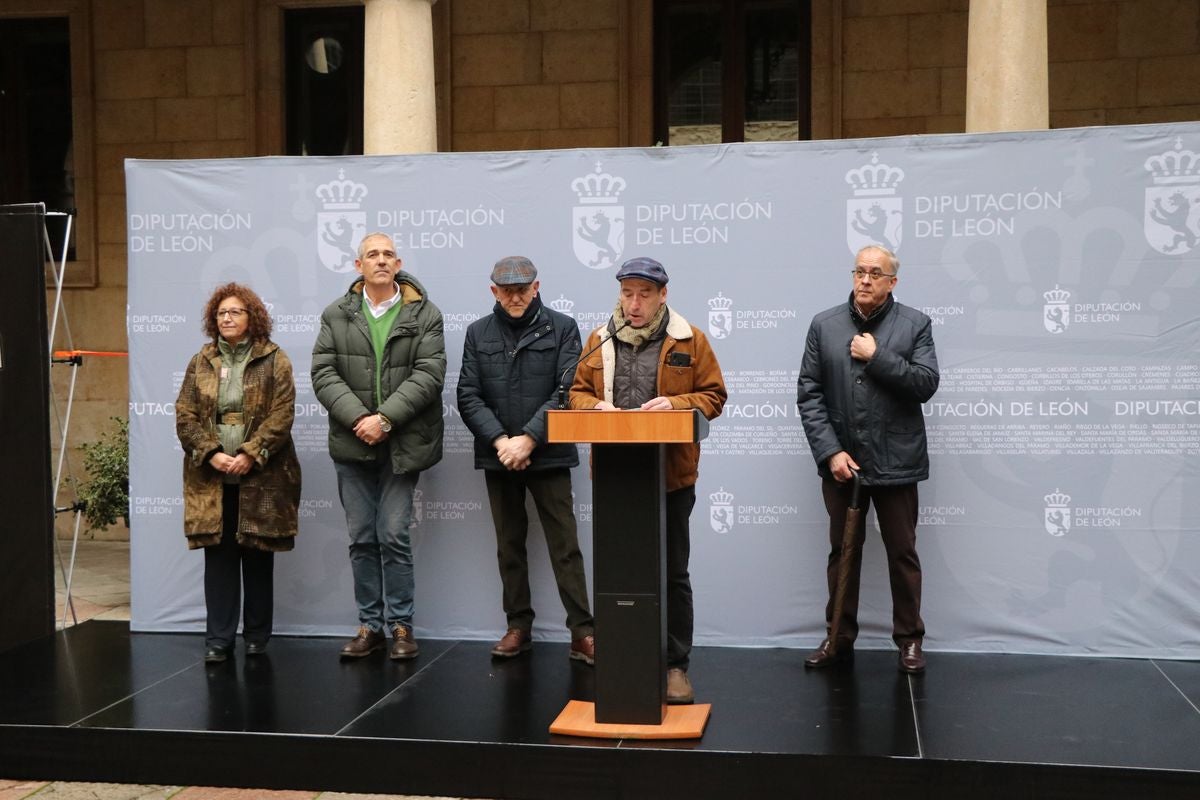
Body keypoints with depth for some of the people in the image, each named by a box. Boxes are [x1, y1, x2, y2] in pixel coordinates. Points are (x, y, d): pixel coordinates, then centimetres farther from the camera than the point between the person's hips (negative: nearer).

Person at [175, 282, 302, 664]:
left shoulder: (274, 360, 1)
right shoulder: (201, 362, 10)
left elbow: (281, 415, -7)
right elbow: (185, 415, 4)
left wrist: (250, 454, -17)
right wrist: (211, 453, -11)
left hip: (260, 478, -2)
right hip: (212, 478, 2)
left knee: (258, 557, 6)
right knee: (218, 556, 3)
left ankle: (256, 637, 17)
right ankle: (218, 639, 10)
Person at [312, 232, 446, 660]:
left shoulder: (425, 315, 1)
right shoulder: (336, 315, 8)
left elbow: (428, 375, -8)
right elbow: (324, 373, 0)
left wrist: (385, 418, -16)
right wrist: (359, 419, -13)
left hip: (402, 444, -2)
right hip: (353, 443, 3)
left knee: (394, 535, -3)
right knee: (361, 538, 8)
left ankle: (401, 625, 10)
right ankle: (369, 625, 18)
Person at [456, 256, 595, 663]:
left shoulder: (562, 328, 0)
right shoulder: (478, 333, 8)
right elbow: (468, 396, 2)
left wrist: (528, 439, -15)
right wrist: (500, 440, -12)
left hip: (548, 456, -3)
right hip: (498, 457, 3)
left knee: (565, 545, -3)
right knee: (509, 546, 11)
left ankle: (582, 633, 0)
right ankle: (519, 627, 20)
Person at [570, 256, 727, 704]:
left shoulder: (689, 340, 0)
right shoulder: (599, 341, 8)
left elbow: (713, 396, 2)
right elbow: (578, 393, 13)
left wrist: (675, 404, -16)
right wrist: (596, 406, -9)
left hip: (671, 476, -2)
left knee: (673, 574, 6)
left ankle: (676, 666, 15)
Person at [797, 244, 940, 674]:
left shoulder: (914, 324, 0)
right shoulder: (824, 324, 3)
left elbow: (926, 384, -10)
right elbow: (809, 393, -1)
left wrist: (877, 356, -16)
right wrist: (830, 451, -10)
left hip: (895, 461, -2)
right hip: (841, 461, 2)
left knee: (902, 553, 7)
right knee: (842, 551, 13)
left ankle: (909, 639, 19)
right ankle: (839, 637, 23)